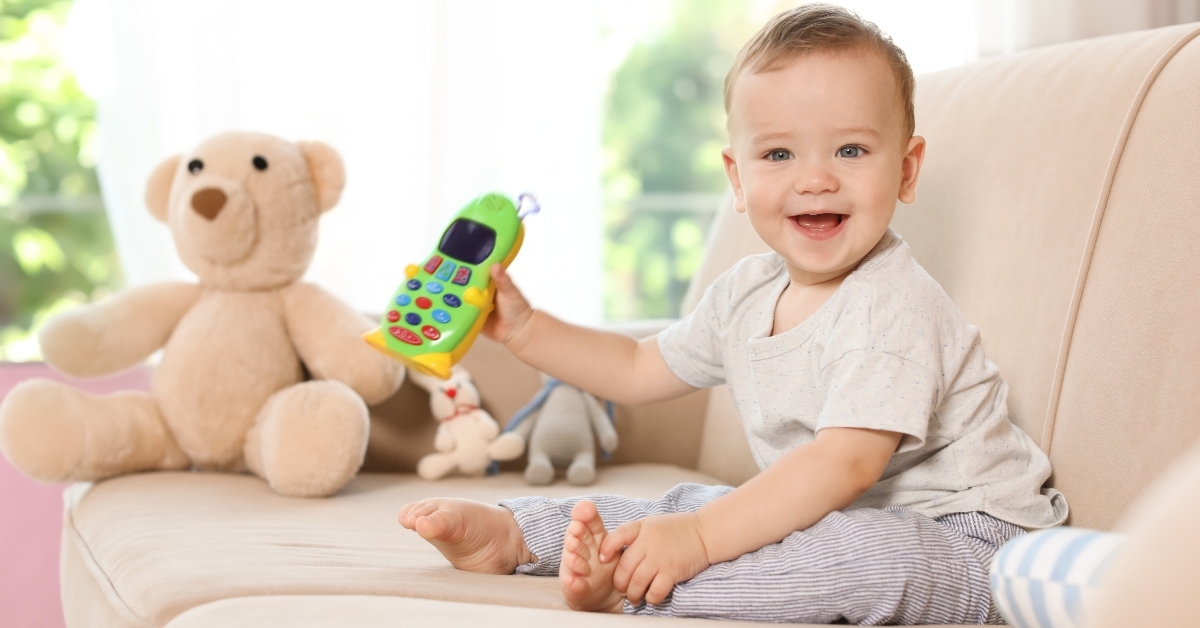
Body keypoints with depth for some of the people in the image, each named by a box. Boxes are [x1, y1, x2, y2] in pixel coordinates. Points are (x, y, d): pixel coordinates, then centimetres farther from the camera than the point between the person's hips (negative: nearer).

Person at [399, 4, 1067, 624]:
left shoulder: (891, 306, -22)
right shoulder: (746, 293, 5)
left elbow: (845, 462, -33)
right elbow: (640, 369, 21)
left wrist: (701, 539, -40)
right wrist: (525, 328, 11)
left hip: (956, 539, -9)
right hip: (834, 515, 9)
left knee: (867, 555, -37)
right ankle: (512, 534, 18)